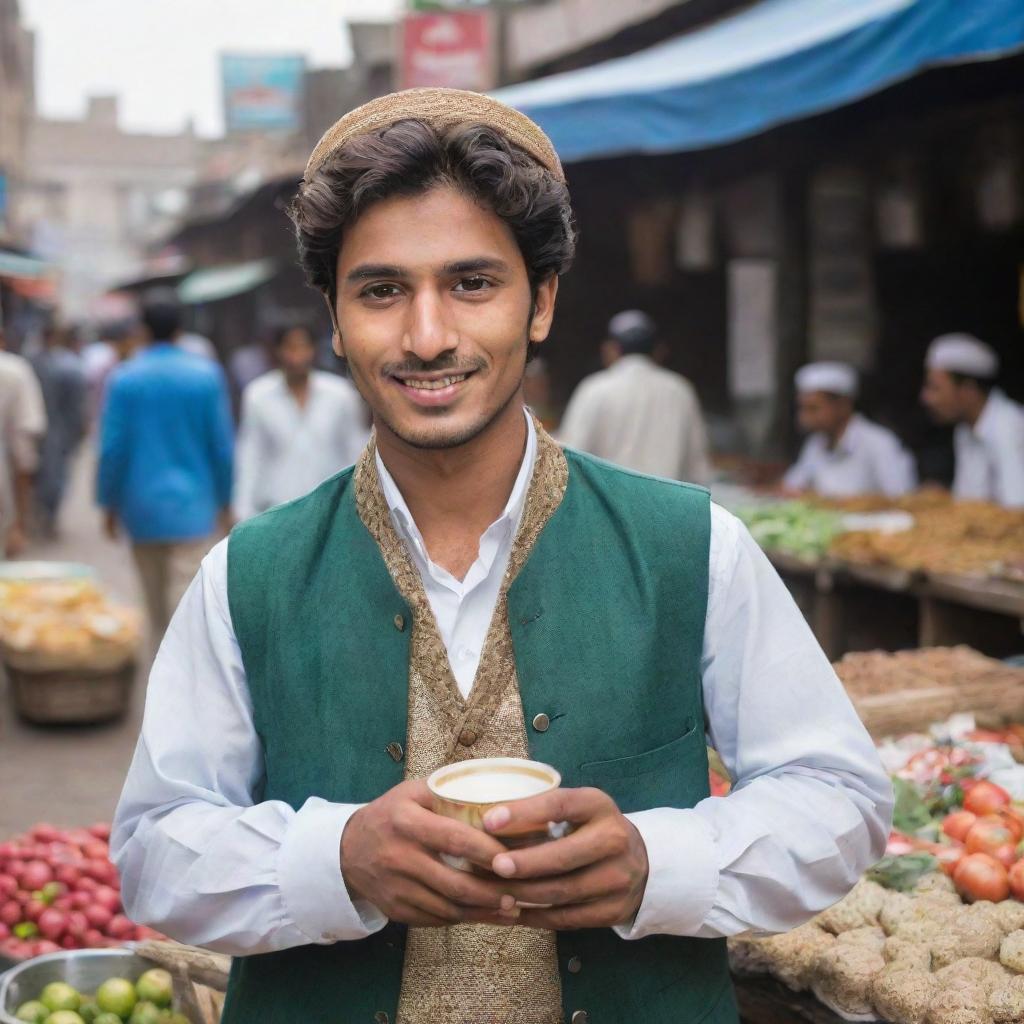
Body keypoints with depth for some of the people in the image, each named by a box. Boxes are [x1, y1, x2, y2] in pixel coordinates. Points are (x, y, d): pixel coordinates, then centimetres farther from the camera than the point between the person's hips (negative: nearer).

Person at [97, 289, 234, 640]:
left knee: (155, 599, 17)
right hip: (192, 504, -1)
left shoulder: (124, 378, -5)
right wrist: (225, 499, 9)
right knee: (187, 597, -3)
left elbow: (113, 448, -4)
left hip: (141, 505, 2)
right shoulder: (206, 375, -5)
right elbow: (222, 444, -3)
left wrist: (109, 502, 7)